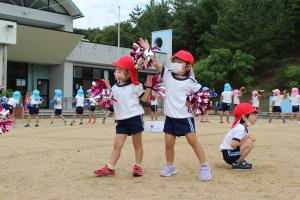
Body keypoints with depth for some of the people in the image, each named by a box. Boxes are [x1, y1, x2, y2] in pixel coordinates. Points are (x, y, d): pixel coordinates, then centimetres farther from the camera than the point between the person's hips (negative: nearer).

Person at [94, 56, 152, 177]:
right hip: (121, 119, 4)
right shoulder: (115, 87, 11)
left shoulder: (135, 86, -3)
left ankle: (138, 166, 18)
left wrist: (148, 87, -11)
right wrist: (108, 89, 12)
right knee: (117, 144, 2)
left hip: (135, 117, -4)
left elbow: (144, 99, 1)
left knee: (137, 144, 8)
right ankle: (110, 168, 4)